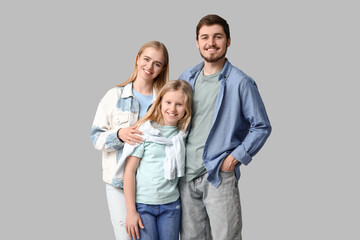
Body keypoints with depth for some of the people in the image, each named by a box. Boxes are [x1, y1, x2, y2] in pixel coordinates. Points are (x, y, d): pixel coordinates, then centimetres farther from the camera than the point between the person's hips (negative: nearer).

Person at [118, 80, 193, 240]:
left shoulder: (183, 133, 5)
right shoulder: (144, 131, -7)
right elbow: (129, 171, -7)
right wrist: (131, 211, -9)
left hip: (171, 204, 4)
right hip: (142, 204, -3)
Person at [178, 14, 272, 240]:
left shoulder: (241, 82, -6)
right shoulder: (186, 78, 10)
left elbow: (262, 127, -2)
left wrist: (235, 157, -9)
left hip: (220, 176, -5)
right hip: (186, 175, 5)